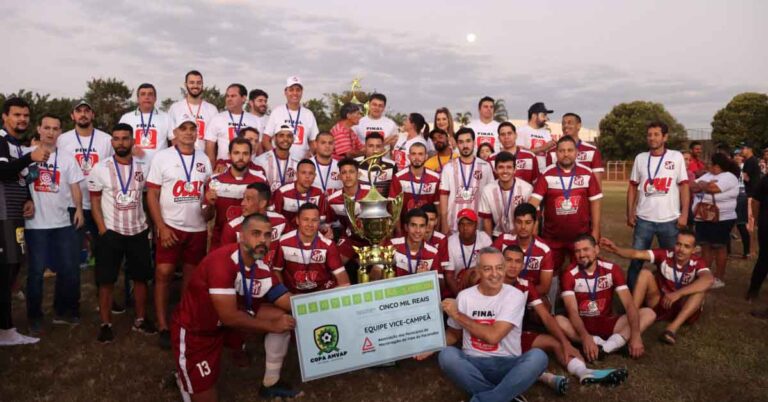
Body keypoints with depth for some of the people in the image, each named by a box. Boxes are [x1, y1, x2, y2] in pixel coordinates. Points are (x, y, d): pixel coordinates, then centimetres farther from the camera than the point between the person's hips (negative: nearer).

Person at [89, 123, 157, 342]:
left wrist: (149, 223, -1)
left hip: (139, 231, 2)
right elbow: (95, 202, -3)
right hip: (111, 232, -2)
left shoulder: (142, 167, 2)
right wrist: (103, 231, -10)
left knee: (141, 277, 9)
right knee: (106, 280, 2)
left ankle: (141, 319, 23)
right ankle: (106, 324, 14)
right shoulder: (100, 169, -4)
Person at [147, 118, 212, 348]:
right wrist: (162, 227, -11)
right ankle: (163, 327, 7)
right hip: (170, 227, -3)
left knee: (192, 277, 9)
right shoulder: (163, 157, -1)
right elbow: (152, 195, -4)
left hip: (198, 229, 3)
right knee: (163, 274, -4)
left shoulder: (203, 159, 9)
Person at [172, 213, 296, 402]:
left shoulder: (262, 267, -12)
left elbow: (286, 300, -9)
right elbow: (229, 317, -32)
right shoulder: (222, 262, -33)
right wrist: (271, 326, -24)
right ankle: (185, 375, 24)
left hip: (229, 319, 7)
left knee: (283, 315, -9)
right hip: (194, 329, -6)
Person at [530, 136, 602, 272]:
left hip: (581, 235, 1)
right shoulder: (546, 175, -6)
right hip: (552, 237, 0)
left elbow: (595, 202, 2)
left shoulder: (587, 174, -2)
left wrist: (595, 230, 0)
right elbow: (534, 200, -13)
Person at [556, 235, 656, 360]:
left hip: (607, 323, 3)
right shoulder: (569, 275, -14)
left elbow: (629, 304, -15)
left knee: (648, 313, -17)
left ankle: (604, 347, -33)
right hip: (582, 325, -2)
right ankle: (614, 344, -29)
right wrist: (585, 338, -39)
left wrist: (635, 335, -30)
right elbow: (572, 311, -22)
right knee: (558, 321, -35)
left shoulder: (612, 269, -8)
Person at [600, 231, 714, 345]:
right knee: (645, 274, -19)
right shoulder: (664, 255, -12)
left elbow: (708, 280, -38)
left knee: (701, 288, -27)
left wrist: (678, 293, -48)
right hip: (660, 304, 1)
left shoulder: (697, 262, -16)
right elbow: (637, 254, -25)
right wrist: (615, 249, -45)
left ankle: (673, 327, -36)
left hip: (684, 309, -1)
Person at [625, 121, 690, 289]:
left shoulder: (676, 157, 0)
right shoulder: (640, 158, 5)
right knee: (636, 260, 6)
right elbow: (633, 187, 8)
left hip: (670, 220, -1)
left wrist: (684, 214, -7)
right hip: (644, 219, 1)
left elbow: (684, 186, -1)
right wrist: (630, 213, 2)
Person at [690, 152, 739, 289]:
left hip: (721, 220, -7)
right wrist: (706, 185, -14)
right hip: (703, 218, 7)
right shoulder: (707, 175, 14)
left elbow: (712, 188, -26)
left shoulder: (729, 177, -11)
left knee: (718, 247, 1)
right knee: (705, 246, 9)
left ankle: (719, 278, 10)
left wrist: (700, 185, -6)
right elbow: (693, 187, 5)